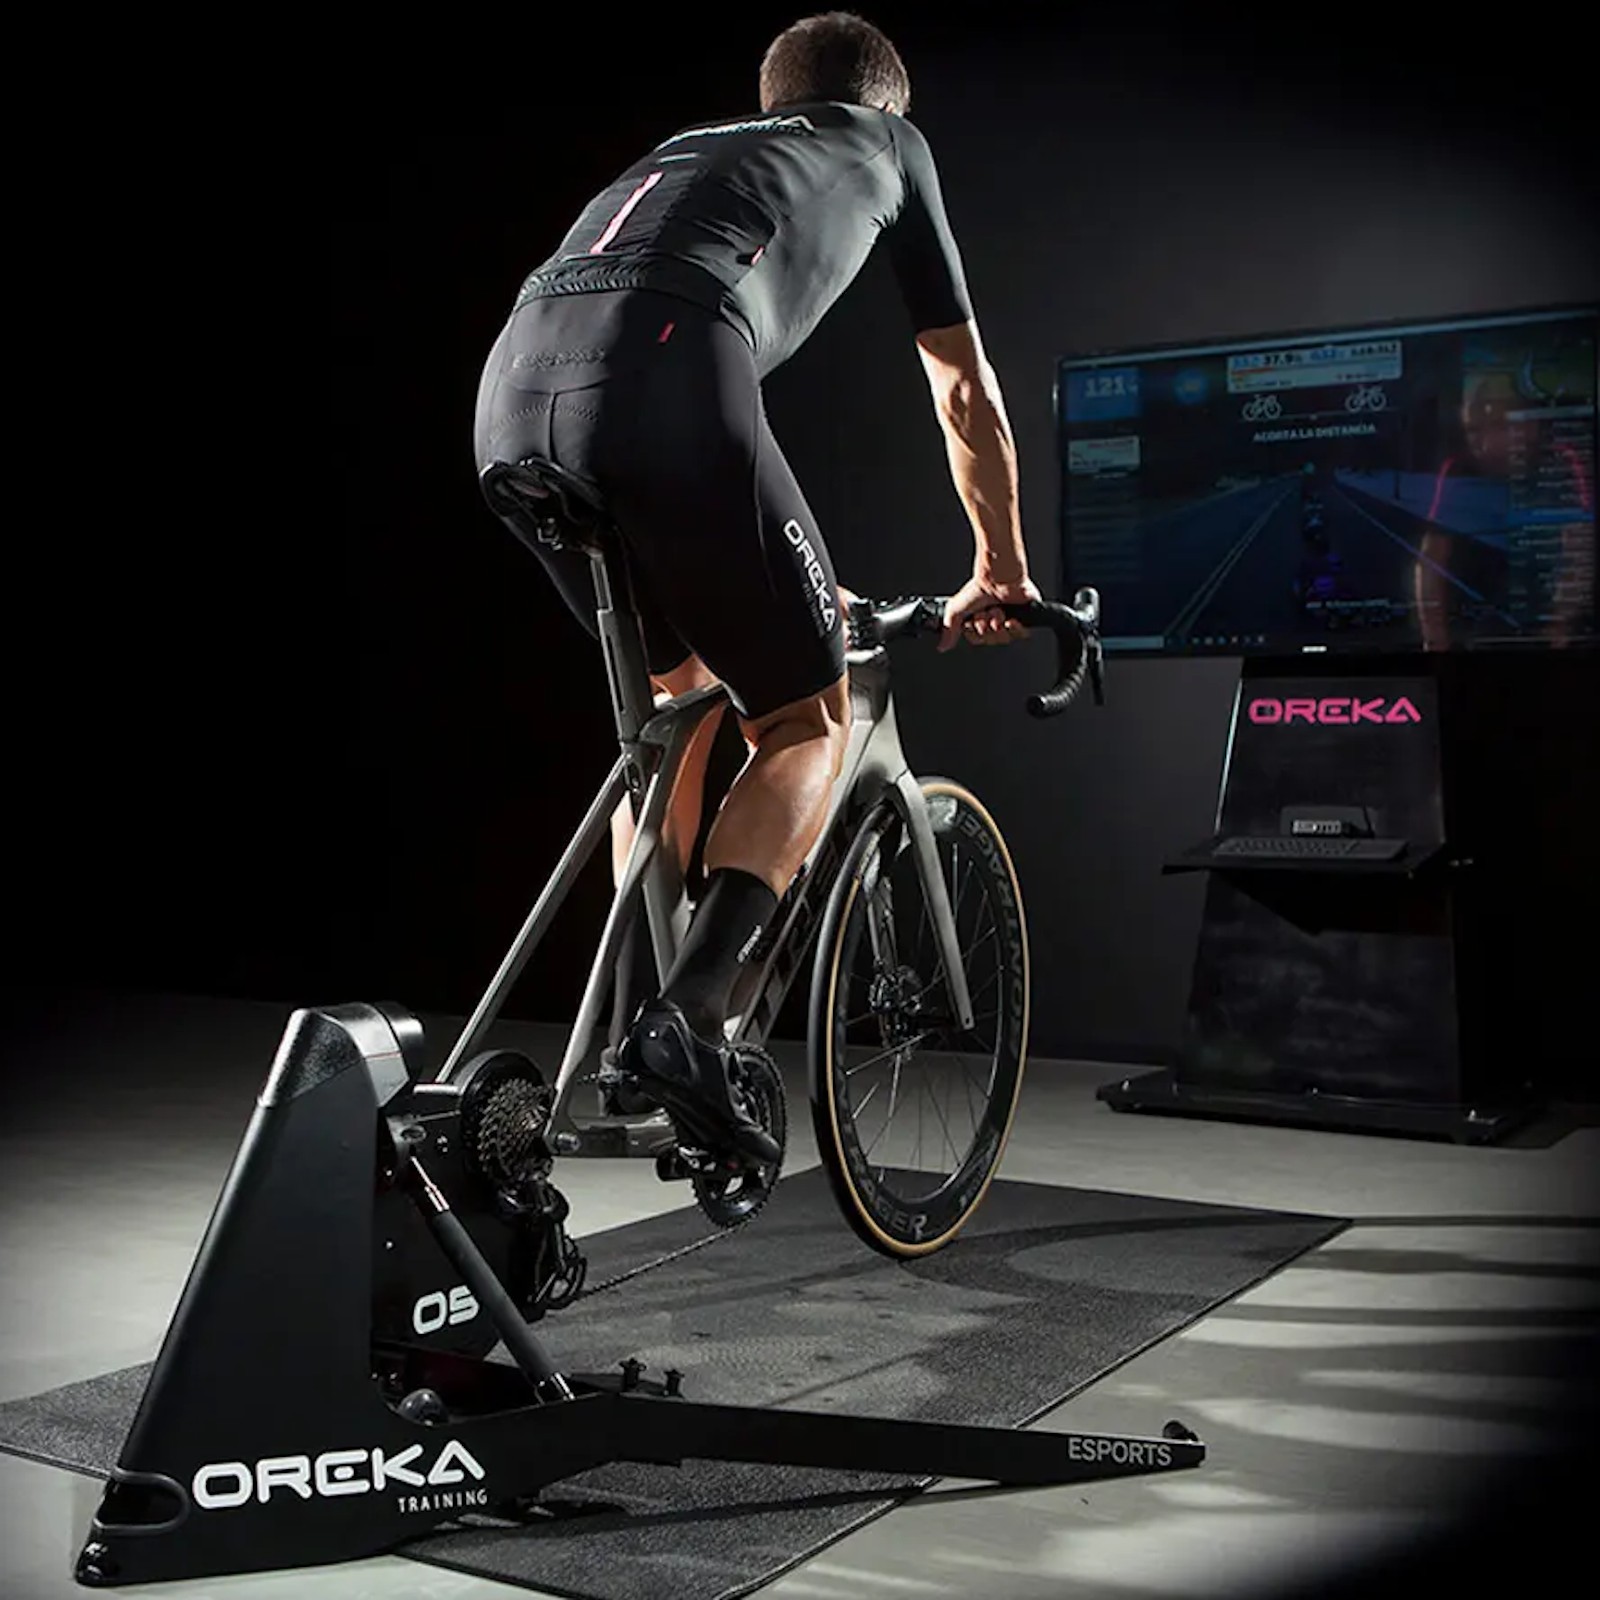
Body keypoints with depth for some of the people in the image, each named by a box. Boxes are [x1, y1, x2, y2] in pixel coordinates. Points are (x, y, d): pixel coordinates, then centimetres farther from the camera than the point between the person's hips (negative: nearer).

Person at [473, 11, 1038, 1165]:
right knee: (812, 724, 8)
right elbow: (968, 394, 31)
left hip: (513, 394, 6)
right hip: (661, 384, -6)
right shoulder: (889, 146, 29)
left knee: (680, 696, 24)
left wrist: (786, 581, 56)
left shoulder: (685, 152, 42)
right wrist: (1002, 575, 44)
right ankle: (689, 1019, -11)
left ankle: (636, 1018, 21)